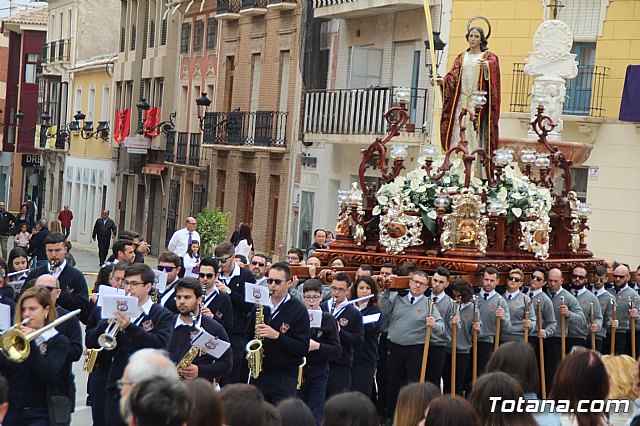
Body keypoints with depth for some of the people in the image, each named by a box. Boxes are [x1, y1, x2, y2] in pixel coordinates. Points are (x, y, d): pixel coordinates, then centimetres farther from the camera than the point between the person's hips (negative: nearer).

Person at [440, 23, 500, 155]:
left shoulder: (488, 56, 6)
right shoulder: (461, 57, 18)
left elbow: (494, 64, -17)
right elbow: (452, 76, 9)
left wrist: (487, 65, -41)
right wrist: (440, 80, -11)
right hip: (461, 100, 4)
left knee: (476, 131, -10)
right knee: (459, 132, -3)